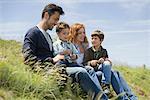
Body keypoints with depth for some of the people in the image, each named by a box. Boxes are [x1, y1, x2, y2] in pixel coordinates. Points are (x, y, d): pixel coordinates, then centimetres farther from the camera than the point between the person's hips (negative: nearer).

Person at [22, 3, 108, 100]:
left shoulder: (48, 36, 28)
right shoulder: (33, 33, -1)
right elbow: (28, 58, -13)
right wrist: (52, 60, -16)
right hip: (44, 70, -9)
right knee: (80, 72, -25)